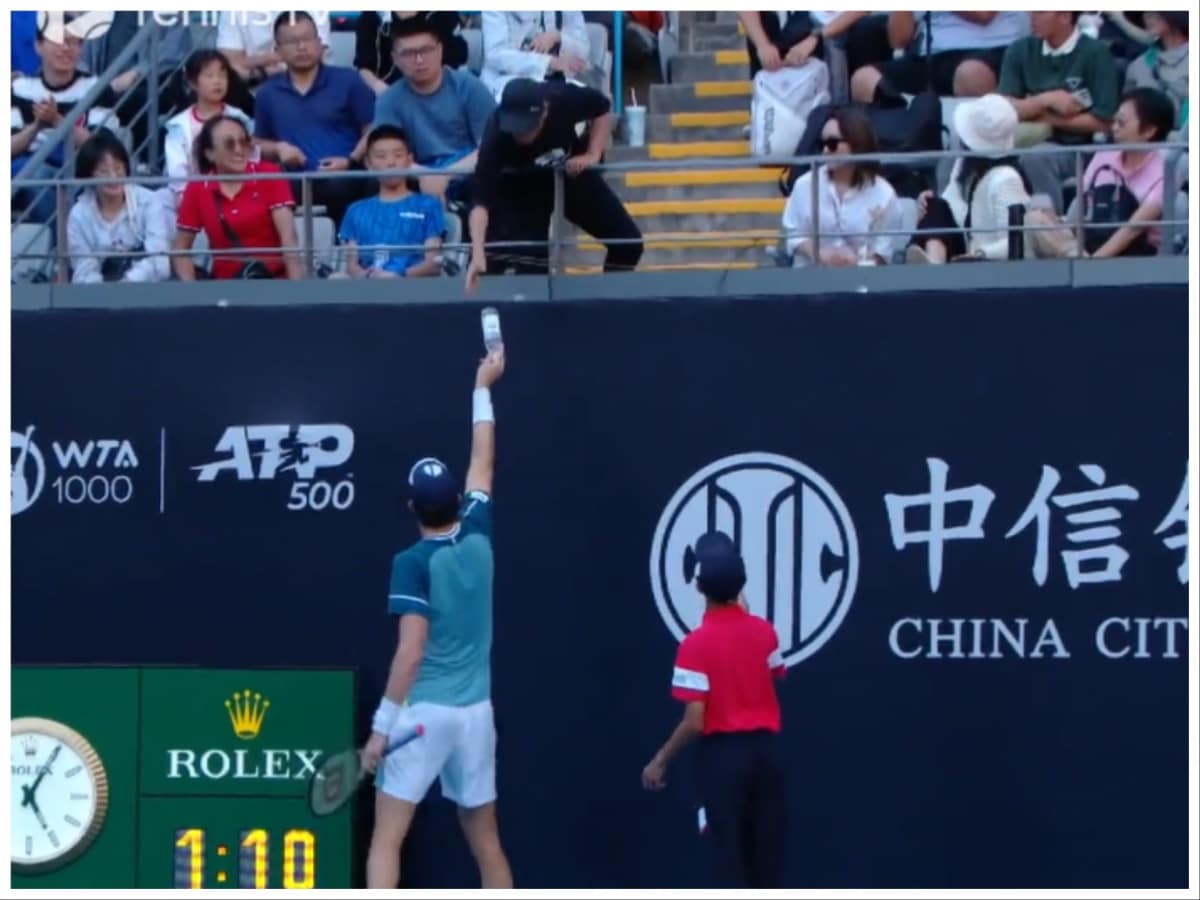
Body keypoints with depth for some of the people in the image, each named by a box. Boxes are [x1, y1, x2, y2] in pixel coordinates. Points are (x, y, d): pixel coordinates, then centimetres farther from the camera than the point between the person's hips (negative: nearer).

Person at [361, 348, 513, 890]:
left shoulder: (413, 563, -10)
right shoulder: (477, 538, 4)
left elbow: (410, 652, -16)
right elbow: (482, 464, 20)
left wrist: (381, 725, -13)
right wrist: (482, 388, 31)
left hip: (423, 714, -5)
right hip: (474, 714, 5)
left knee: (386, 840, -4)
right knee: (485, 841, 14)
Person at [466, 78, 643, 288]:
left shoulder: (565, 99, -33)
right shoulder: (497, 135, -39)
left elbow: (602, 108, -8)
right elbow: (482, 200, -42)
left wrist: (593, 155, -18)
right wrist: (478, 254, -54)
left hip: (572, 173, 3)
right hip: (522, 188, -3)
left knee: (628, 241, 1)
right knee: (529, 257, -21)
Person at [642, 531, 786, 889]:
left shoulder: (696, 645, -15)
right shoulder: (763, 631, 0)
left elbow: (694, 722, -17)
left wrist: (660, 760, -2)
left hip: (723, 752, -5)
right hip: (765, 747, 5)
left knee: (728, 850, 0)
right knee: (766, 846, 12)